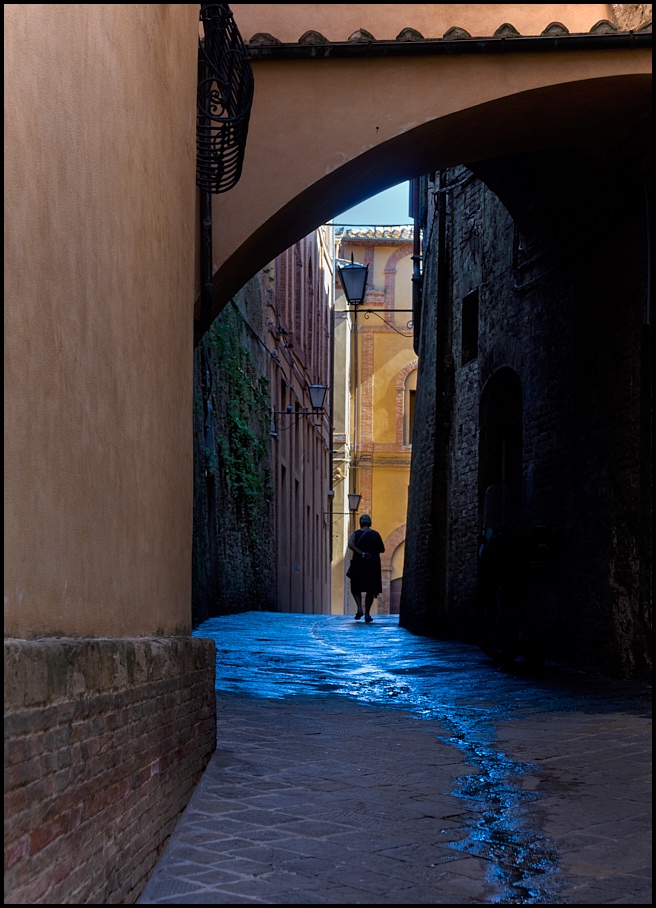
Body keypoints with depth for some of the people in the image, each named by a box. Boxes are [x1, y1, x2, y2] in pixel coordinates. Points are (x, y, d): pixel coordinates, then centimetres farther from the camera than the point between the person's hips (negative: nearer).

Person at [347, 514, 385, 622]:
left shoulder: (356, 534, 1)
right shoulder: (376, 535, 2)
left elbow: (350, 545, -18)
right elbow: (382, 549, 5)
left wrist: (361, 553, -20)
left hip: (358, 565, 0)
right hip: (373, 565, 0)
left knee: (356, 588, 12)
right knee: (370, 590, 8)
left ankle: (360, 608, -9)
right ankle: (367, 613, 3)